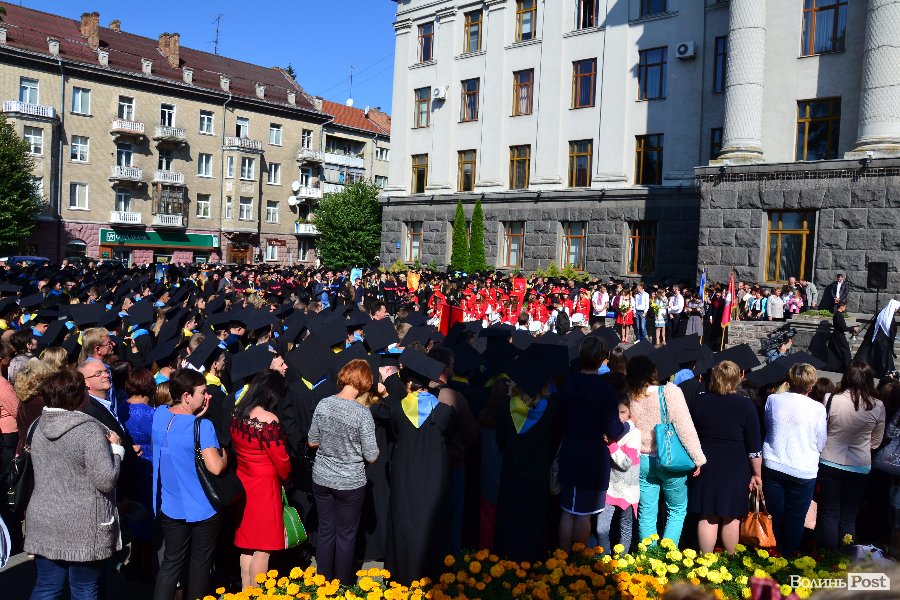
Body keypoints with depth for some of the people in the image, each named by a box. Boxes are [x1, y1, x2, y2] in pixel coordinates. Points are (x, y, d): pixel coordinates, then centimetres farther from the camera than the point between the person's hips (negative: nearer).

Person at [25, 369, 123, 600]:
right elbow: (106, 480, -21)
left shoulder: (41, 427, 4)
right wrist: (115, 448, -6)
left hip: (44, 522, 6)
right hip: (83, 529, -6)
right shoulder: (89, 430, -19)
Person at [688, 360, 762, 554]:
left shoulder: (699, 402, -2)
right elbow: (754, 446, -6)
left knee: (707, 517, 9)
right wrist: (757, 474, 4)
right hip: (735, 470, -2)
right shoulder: (745, 405, -9)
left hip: (705, 467, 2)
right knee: (731, 518, 11)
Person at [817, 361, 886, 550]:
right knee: (848, 518, 13)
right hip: (859, 467, 2)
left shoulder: (832, 400, -15)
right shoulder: (878, 406, -9)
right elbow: (876, 442, 4)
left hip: (829, 463, -1)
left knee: (829, 514, 10)